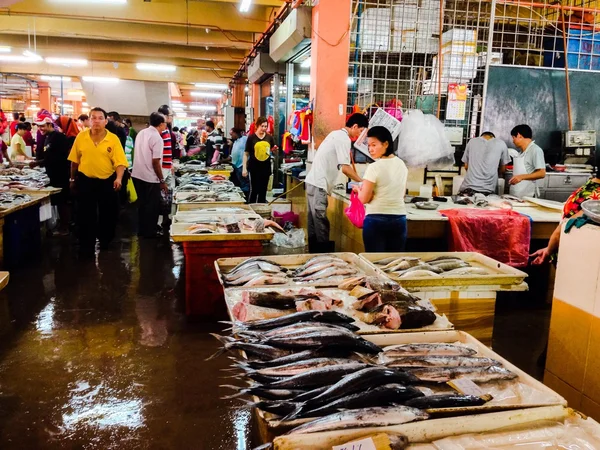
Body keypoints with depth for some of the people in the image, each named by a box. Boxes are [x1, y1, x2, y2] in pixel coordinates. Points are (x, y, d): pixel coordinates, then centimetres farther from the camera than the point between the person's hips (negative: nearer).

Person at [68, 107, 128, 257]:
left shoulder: (113, 139, -9)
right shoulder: (81, 137, -3)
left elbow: (120, 162, -13)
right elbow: (74, 160, 6)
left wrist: (119, 179, -28)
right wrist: (73, 179, 11)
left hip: (107, 181, -1)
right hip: (85, 181, 1)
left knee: (108, 214, 11)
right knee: (85, 215, 5)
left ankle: (105, 242, 33)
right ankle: (86, 246, 16)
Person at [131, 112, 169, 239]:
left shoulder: (141, 133, 7)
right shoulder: (157, 138, -17)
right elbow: (155, 162, -20)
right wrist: (162, 181, -13)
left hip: (137, 175, 8)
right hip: (150, 178, -8)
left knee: (142, 204, 17)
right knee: (152, 206, 5)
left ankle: (141, 230, 25)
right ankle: (149, 232, 12)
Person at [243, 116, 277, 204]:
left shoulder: (269, 137, 4)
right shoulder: (251, 138, -5)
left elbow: (272, 149, 19)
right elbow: (246, 154, -3)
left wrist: (274, 149, -5)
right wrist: (244, 168, -9)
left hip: (266, 167, 4)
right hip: (254, 167, -3)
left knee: (263, 190, 10)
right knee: (254, 190, -1)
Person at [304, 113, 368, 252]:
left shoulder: (336, 134, 18)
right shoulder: (344, 139, -12)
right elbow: (345, 168, -18)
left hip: (313, 181, 10)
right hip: (319, 184, -10)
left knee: (314, 223, 12)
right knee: (321, 224, -8)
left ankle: (314, 254, 18)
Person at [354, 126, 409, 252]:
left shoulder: (374, 167, -14)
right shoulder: (402, 164, 7)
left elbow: (364, 199, -11)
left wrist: (358, 189, 9)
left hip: (376, 220, -5)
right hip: (399, 219, 6)